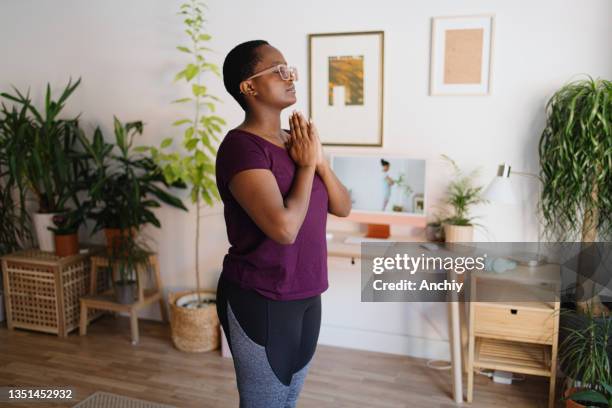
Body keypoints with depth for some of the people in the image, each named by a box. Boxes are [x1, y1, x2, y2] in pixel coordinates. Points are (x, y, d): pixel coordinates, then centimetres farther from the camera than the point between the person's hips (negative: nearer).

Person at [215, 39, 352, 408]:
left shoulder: (296, 142, 6)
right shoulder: (241, 146, -19)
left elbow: (343, 207, 6)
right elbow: (284, 227, -29)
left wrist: (320, 161, -9)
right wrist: (306, 165, -15)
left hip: (306, 296, 8)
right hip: (261, 301, -7)